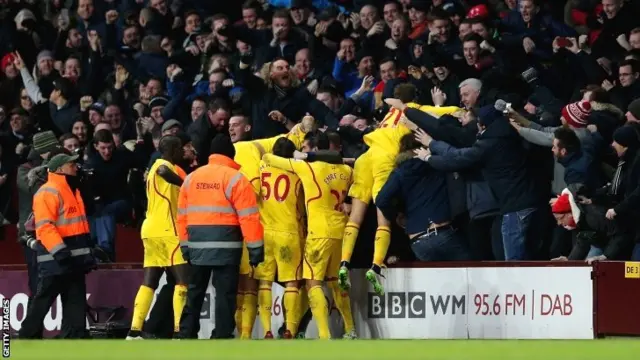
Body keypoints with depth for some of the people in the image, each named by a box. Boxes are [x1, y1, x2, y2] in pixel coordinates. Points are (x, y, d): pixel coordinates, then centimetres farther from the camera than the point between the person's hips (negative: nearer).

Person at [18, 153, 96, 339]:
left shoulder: (72, 190, 20)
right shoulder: (48, 192, -12)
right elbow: (44, 226, -21)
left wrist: (87, 251, 24)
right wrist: (60, 251, -28)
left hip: (74, 258, 9)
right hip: (55, 259, -9)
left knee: (76, 303, 6)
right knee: (43, 301, -5)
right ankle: (27, 338, 1)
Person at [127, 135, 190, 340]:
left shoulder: (157, 167, 22)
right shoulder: (164, 166, -8)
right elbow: (164, 173, -34)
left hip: (152, 231, 10)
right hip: (166, 231, -10)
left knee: (149, 282, 8)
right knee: (183, 279, -10)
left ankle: (134, 332, 4)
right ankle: (179, 331, -16)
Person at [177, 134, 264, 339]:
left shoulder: (191, 178, 10)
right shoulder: (235, 179, -7)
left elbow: (182, 215, 10)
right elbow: (248, 217, -11)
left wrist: (185, 244, 17)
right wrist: (256, 247, -8)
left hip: (197, 245, 5)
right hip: (225, 245, -5)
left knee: (195, 291, 15)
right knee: (225, 293, -2)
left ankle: (187, 334, 16)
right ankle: (223, 337, -6)